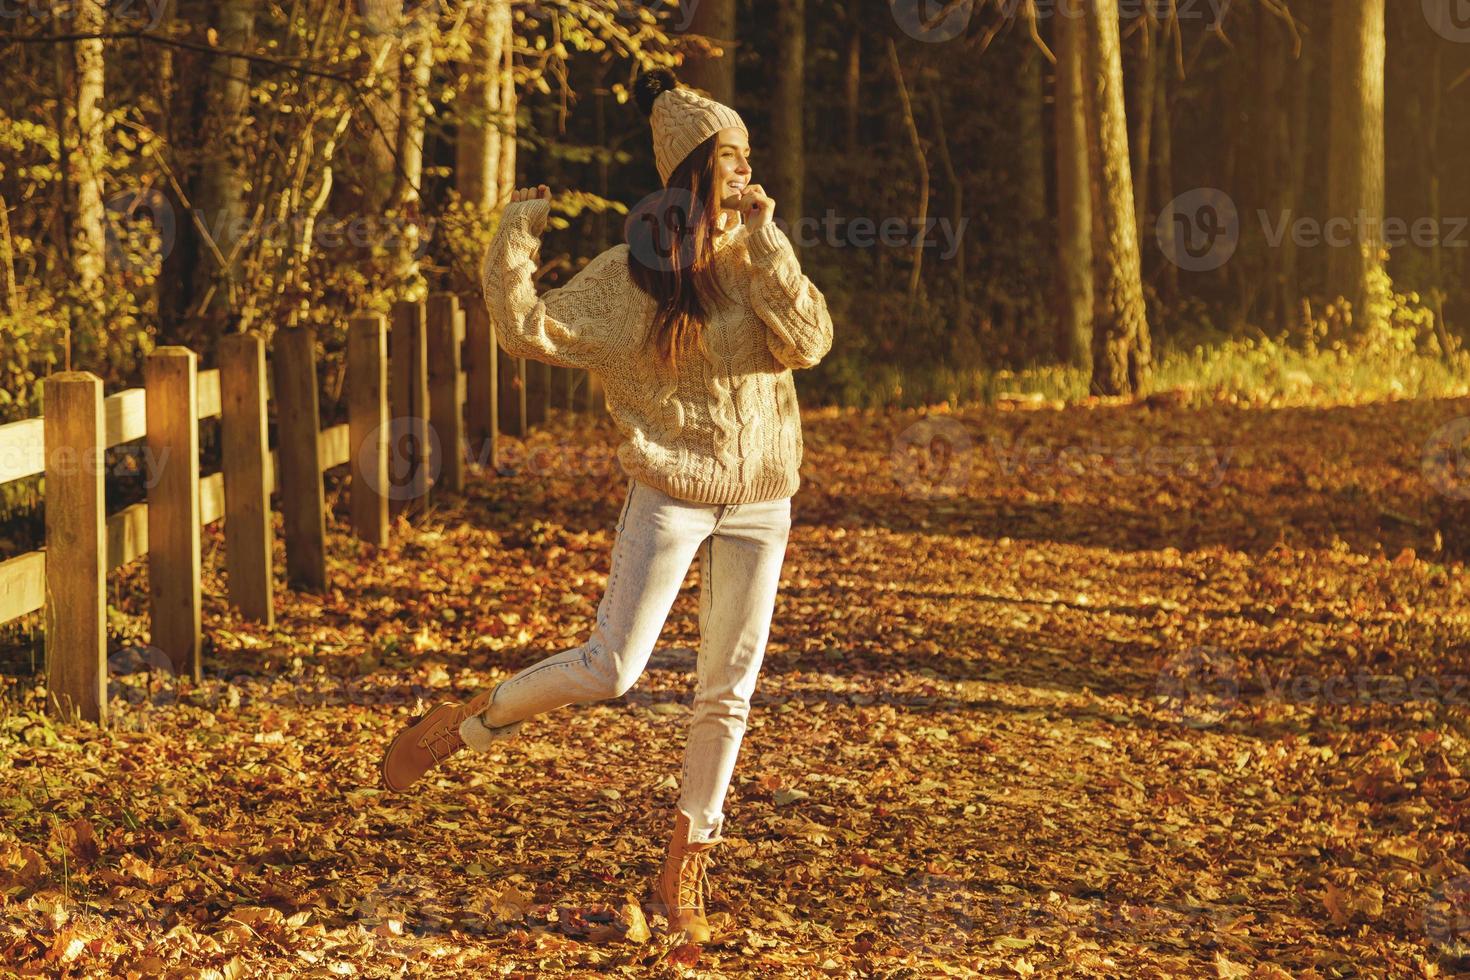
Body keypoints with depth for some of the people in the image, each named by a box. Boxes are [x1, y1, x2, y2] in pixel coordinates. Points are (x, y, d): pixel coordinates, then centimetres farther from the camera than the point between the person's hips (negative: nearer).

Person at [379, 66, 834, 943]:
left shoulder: (761, 257, 3)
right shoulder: (634, 271, -6)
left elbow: (808, 343, -12)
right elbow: (529, 332, -11)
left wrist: (765, 243, -16)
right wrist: (516, 243, -19)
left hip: (759, 499, 4)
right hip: (672, 490, -4)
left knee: (729, 692, 6)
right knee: (610, 669, -14)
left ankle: (684, 872, 17)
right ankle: (468, 725, 10)